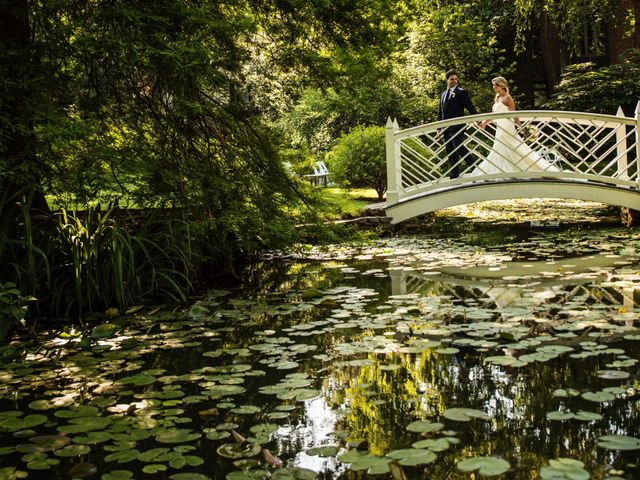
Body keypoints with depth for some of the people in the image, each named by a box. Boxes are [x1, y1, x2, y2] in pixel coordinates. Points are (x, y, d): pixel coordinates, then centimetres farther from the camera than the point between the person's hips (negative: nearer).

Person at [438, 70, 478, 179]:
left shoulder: (461, 92, -1)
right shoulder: (443, 94, 19)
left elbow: (470, 107, -7)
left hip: (457, 126, -7)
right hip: (446, 128, 7)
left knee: (459, 148, -15)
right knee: (450, 152, 7)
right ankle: (454, 175, 13)